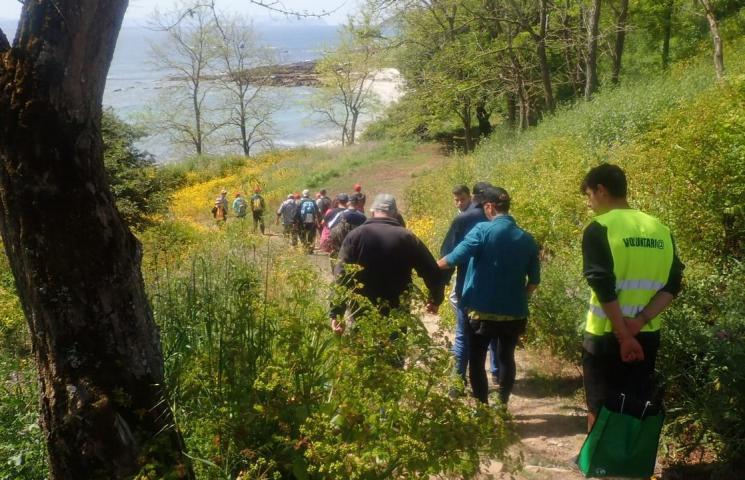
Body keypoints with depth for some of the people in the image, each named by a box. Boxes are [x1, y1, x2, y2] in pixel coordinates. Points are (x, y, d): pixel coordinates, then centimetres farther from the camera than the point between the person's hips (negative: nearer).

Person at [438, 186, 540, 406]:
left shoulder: (483, 230, -11)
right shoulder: (526, 239, 3)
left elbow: (456, 258, -19)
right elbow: (534, 280, 5)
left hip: (483, 311, -4)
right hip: (514, 313, 4)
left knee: (476, 360, 11)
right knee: (506, 357, 20)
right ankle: (502, 406, 24)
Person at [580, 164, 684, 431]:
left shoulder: (598, 229, -10)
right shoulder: (660, 230, 7)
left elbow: (603, 287, -18)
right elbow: (672, 284, 0)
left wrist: (623, 335, -13)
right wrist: (640, 321, -8)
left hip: (605, 336, -5)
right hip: (647, 337, 5)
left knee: (600, 412, 6)